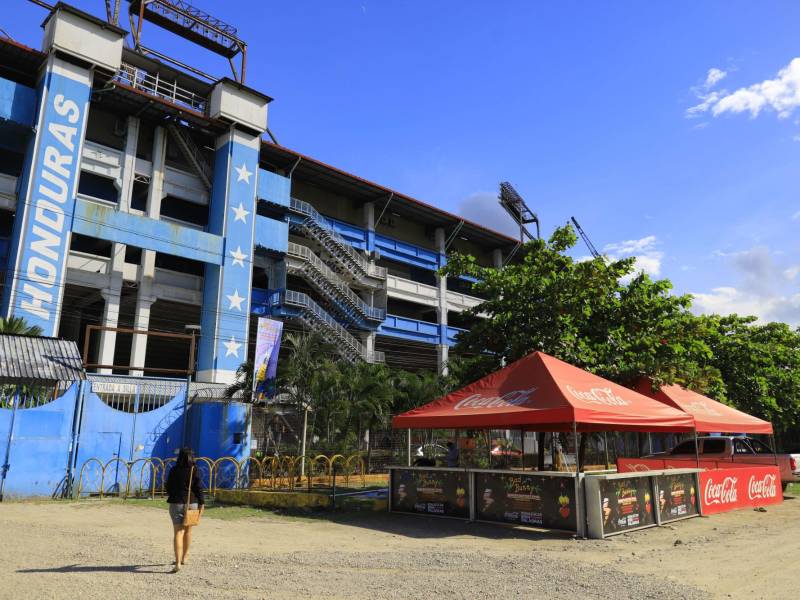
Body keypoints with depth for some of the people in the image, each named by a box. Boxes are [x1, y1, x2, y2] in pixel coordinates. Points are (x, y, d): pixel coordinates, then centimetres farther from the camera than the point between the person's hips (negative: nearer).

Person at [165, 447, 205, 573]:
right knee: (188, 531, 19)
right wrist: (201, 503, 0)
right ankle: (184, 558, 33)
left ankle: (178, 563, -15)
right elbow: (199, 488, -7)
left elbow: (168, 487, 6)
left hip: (176, 503, -1)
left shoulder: (174, 470, -4)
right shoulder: (195, 470, -6)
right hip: (192, 503, 1)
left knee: (178, 532, -3)